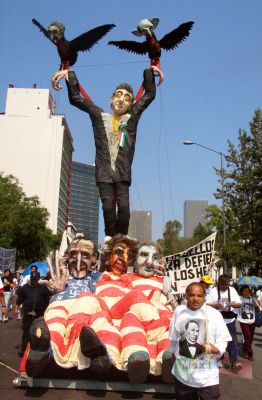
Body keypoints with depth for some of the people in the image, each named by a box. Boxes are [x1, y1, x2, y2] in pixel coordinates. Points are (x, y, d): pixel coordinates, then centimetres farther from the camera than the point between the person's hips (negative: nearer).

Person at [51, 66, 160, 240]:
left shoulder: (132, 117, 12)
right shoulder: (100, 116, 12)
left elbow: (149, 95, 15)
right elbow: (75, 98, 15)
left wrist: (149, 72, 14)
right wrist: (70, 75, 11)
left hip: (123, 172, 0)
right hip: (104, 172, 0)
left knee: (124, 206, -10)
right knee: (108, 205, -6)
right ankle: (110, 236, 13)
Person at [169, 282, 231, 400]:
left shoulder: (214, 314, -11)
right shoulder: (179, 311, -2)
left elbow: (223, 342, -10)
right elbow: (174, 338, 8)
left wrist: (209, 348, -27)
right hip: (182, 374, 3)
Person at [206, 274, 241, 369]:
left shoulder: (232, 290, 3)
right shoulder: (213, 291, -4)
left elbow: (239, 304, 4)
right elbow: (207, 304, -5)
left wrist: (233, 304, -18)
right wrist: (216, 305, -23)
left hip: (230, 320, 1)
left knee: (232, 341, 1)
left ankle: (233, 362, 11)